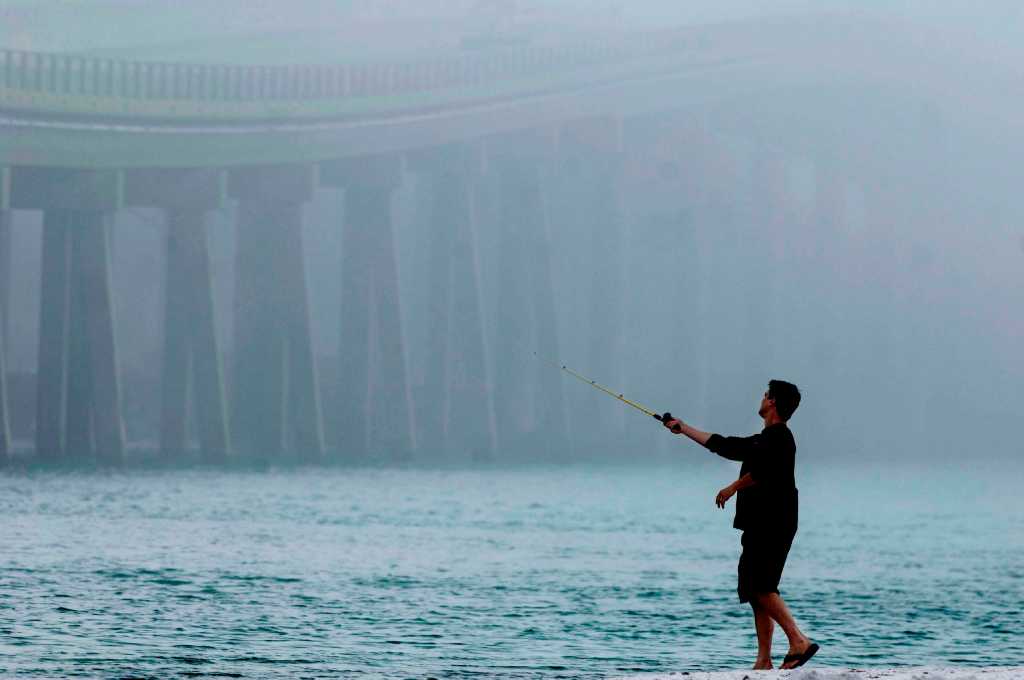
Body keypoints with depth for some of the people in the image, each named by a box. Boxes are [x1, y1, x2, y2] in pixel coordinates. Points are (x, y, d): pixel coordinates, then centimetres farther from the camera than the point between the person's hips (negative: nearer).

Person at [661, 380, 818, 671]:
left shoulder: (779, 437, -9)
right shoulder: (763, 440, 22)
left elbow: (761, 470, -24)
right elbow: (723, 445, 30)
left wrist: (733, 488, -10)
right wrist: (684, 428, 37)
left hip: (773, 524, -10)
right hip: (760, 525, 10)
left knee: (760, 586, -17)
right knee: (757, 591, 6)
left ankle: (799, 641, -23)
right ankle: (763, 661, 3)